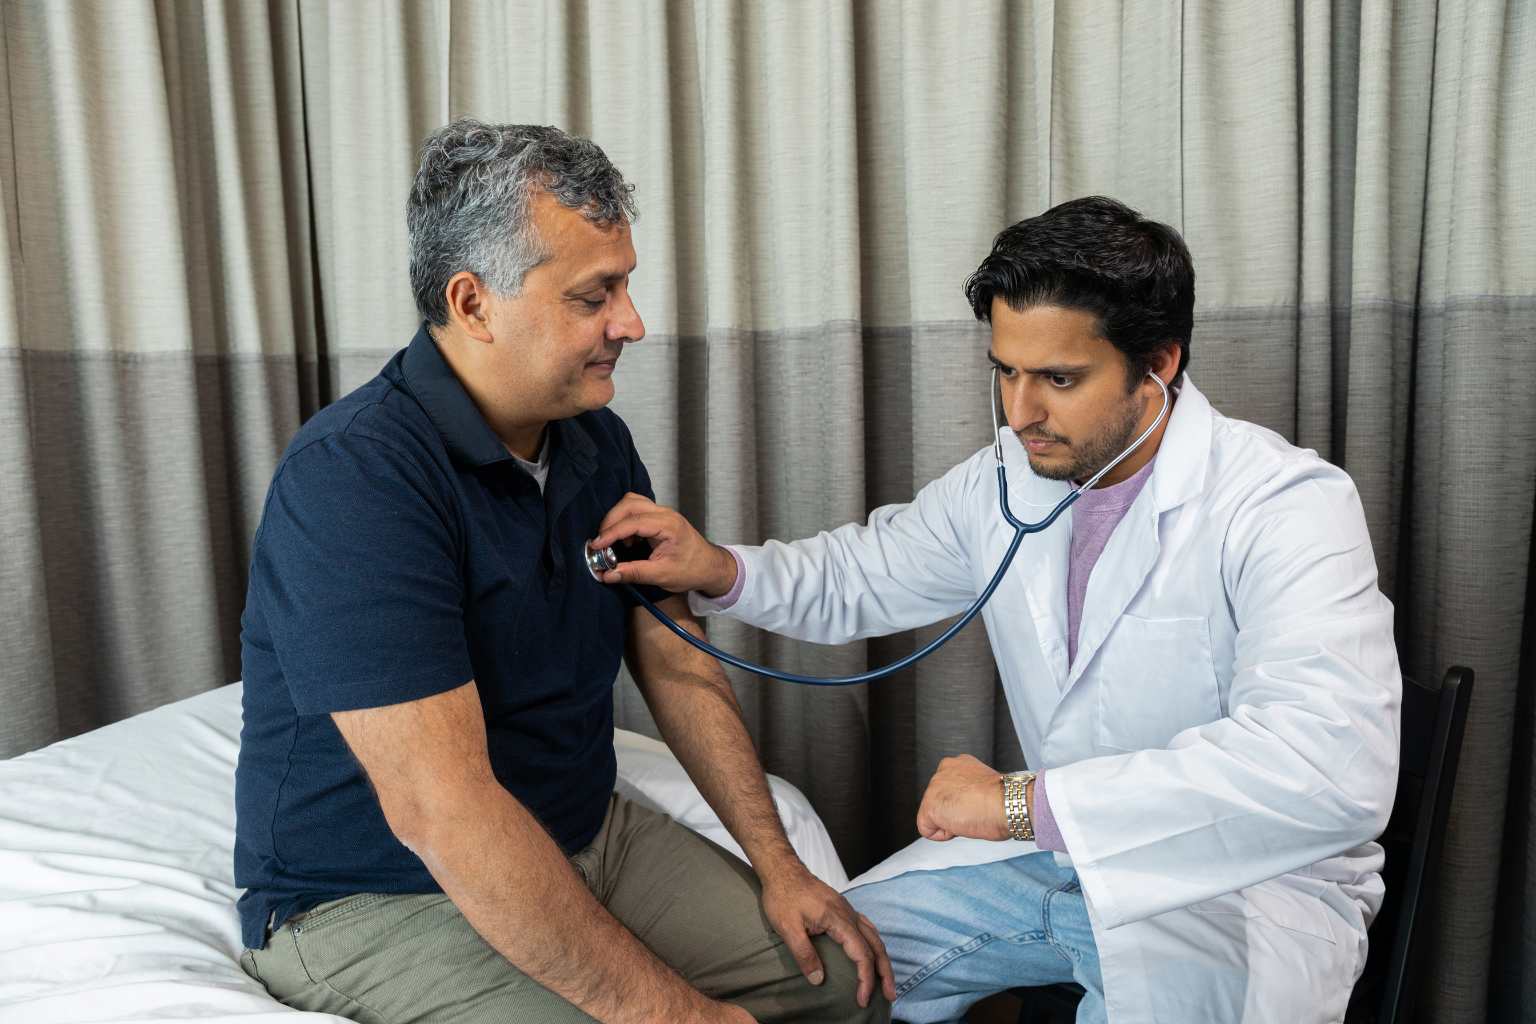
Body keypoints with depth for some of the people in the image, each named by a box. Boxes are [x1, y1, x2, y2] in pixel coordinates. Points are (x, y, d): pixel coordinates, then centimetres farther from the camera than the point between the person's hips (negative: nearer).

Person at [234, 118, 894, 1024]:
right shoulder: (354, 479, -26)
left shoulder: (599, 443, 2)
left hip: (586, 836, 7)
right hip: (376, 899, -7)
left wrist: (777, 867, 1)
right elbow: (439, 808, -30)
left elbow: (676, 664, 7)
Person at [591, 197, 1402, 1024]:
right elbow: (860, 578, 15)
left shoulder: (1286, 506, -21)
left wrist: (1026, 802, -32)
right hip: (1056, 851, 6)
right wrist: (716, 571, -7)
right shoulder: (1002, 484, 0)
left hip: (1254, 877, -6)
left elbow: (1333, 768, -34)